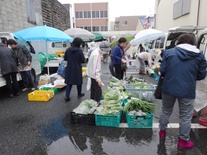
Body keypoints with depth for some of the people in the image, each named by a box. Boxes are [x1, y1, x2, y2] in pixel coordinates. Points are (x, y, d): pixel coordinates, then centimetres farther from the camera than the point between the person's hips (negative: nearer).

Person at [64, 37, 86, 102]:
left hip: (69, 69, 3)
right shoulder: (79, 50, -16)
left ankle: (67, 96, -1)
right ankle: (79, 94, 32)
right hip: (77, 69, -3)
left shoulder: (68, 50, -3)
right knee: (79, 81, 16)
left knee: (69, 82, 8)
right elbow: (83, 60, -13)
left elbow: (65, 58, 5)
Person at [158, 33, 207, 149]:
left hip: (168, 89, 2)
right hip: (187, 91, -1)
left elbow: (162, 71, -2)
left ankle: (162, 131, 39)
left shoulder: (169, 52, -2)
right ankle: (183, 141, 27)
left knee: (166, 111, 22)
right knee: (186, 117, 14)